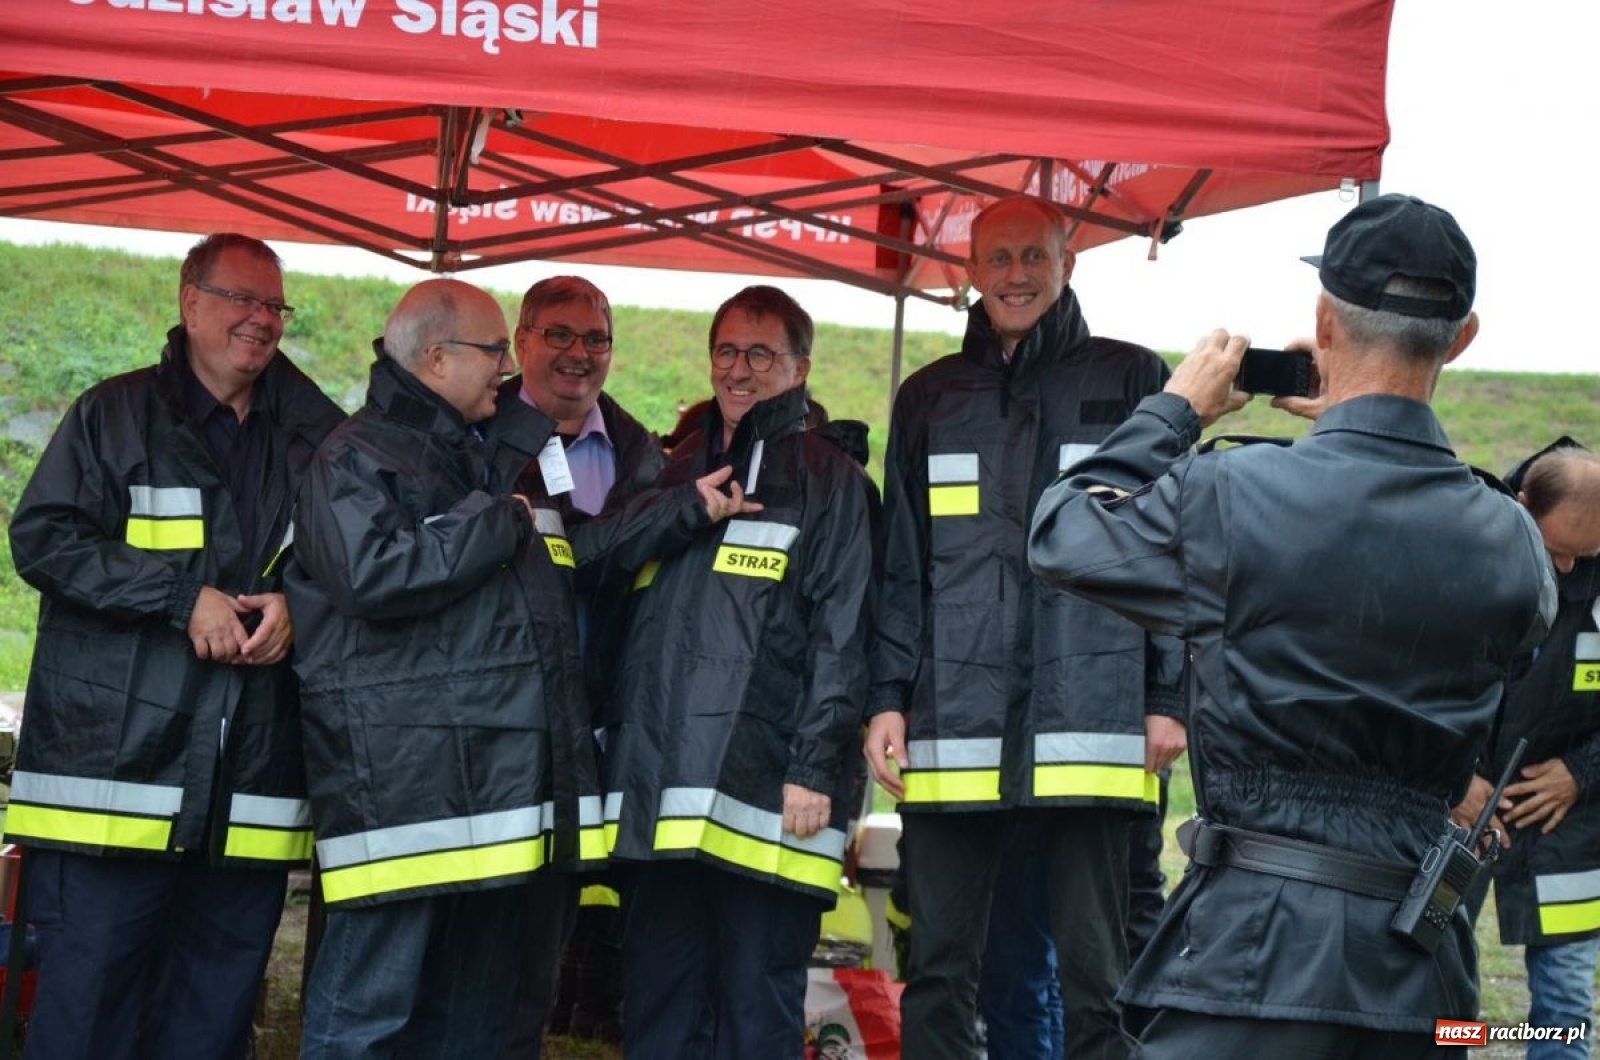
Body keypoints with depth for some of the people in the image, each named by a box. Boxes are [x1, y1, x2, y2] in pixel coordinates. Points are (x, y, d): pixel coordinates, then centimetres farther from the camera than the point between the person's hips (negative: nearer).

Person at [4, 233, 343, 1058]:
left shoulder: (313, 438, 14)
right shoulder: (115, 415, 5)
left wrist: (297, 605, -4)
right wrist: (182, 598, -12)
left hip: (251, 787, 4)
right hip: (117, 764, -3)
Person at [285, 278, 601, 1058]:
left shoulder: (507, 457, 22)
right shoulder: (356, 458, -4)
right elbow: (374, 576, -21)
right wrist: (499, 521, -10)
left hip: (503, 780, 8)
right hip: (402, 782, -8)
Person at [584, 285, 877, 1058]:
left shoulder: (829, 481, 5)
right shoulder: (674, 472, 23)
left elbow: (842, 636, -4)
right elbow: (589, 566, 13)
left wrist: (817, 768, -13)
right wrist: (684, 513, 0)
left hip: (761, 790, -5)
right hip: (656, 787, 5)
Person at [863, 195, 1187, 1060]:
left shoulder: (1130, 380, 7)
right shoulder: (930, 397, 15)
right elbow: (899, 564, 15)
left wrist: (1167, 697, -1)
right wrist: (888, 698, 5)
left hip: (1087, 726, -2)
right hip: (953, 728, 3)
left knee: (1093, 971, 0)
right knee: (937, 966, 4)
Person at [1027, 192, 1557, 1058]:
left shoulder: (1230, 496, -12)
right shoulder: (1512, 540, 2)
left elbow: (1061, 538, 5)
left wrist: (1173, 413, 18)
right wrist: (1359, 432, 26)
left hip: (1260, 941, -4)